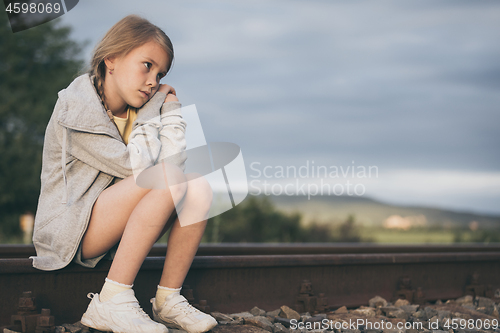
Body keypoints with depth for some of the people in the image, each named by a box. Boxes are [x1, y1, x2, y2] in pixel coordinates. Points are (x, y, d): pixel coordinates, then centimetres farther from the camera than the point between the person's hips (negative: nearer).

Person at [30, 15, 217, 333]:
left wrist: (169, 106, -6)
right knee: (166, 179, -29)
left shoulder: (138, 111, 8)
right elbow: (134, 164, -23)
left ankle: (168, 299, -8)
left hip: (118, 231, 8)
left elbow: (175, 159, -5)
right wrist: (154, 108, -12)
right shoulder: (75, 109, -15)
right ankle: (112, 302, -28)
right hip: (69, 232, -8)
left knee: (200, 188, -12)